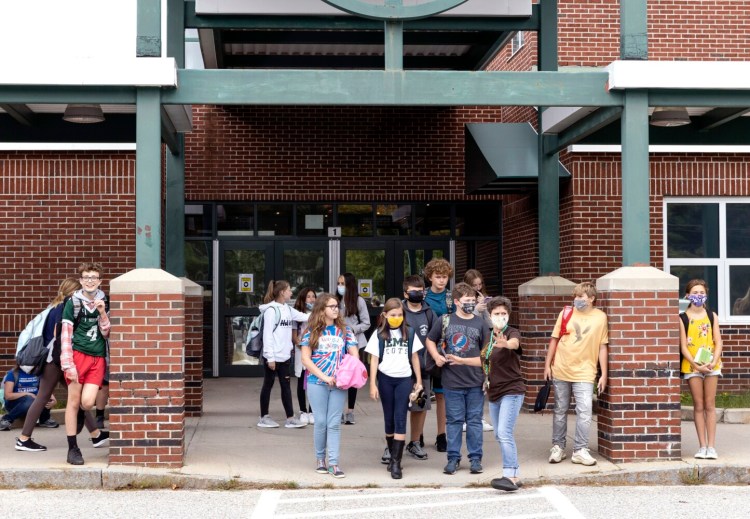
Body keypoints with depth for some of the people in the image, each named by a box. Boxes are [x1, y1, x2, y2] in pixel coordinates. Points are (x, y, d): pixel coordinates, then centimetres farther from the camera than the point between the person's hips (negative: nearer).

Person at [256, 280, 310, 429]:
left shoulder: (288, 309, 10)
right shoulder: (271, 310, -14)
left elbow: (304, 317, 12)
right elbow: (267, 334, -16)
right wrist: (270, 357, -18)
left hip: (285, 355, 7)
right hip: (272, 356, -7)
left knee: (286, 386, 8)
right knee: (268, 385, 5)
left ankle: (290, 418, 11)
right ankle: (264, 417, 16)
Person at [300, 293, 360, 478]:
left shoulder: (344, 330, 7)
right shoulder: (312, 331, 1)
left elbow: (354, 355, 4)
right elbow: (305, 359, -3)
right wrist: (324, 377, -12)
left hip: (339, 383, 1)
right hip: (317, 382, -1)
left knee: (334, 423, 1)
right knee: (321, 421, 3)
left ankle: (333, 462, 3)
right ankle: (320, 458, 20)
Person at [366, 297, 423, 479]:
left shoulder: (409, 333, 5)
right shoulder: (379, 335, 1)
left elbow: (414, 357, 10)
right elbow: (374, 360, 1)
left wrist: (418, 380, 9)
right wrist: (373, 384, -4)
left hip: (404, 379, 0)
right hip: (385, 379, 0)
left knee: (400, 419, -6)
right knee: (389, 419, 8)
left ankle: (396, 462, -8)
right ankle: (392, 455, 21)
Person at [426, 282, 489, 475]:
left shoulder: (480, 323, 4)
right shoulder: (444, 321, 2)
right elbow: (430, 340, 15)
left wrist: (488, 377, -1)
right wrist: (437, 356, -3)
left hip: (475, 381, 0)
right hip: (452, 381, 0)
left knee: (474, 421, 6)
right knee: (454, 421, 7)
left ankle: (475, 458, 15)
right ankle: (453, 458, 16)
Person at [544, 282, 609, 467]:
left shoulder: (600, 317, -1)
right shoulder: (566, 314, 1)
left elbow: (602, 347, 2)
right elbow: (554, 339, 6)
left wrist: (604, 374, 1)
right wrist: (548, 364, 3)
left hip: (584, 373, -1)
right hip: (560, 371, 2)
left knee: (585, 411, -10)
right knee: (560, 411, 10)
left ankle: (580, 450, 0)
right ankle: (558, 447, 22)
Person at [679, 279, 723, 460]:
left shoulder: (712, 316, 5)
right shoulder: (683, 318, -2)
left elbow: (718, 342, 2)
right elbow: (683, 346, -4)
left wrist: (713, 362, -14)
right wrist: (696, 365, -15)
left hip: (711, 365, 1)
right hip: (692, 365, -1)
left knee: (710, 405, 3)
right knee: (698, 405, 3)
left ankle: (711, 446, 4)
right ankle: (702, 446, 7)